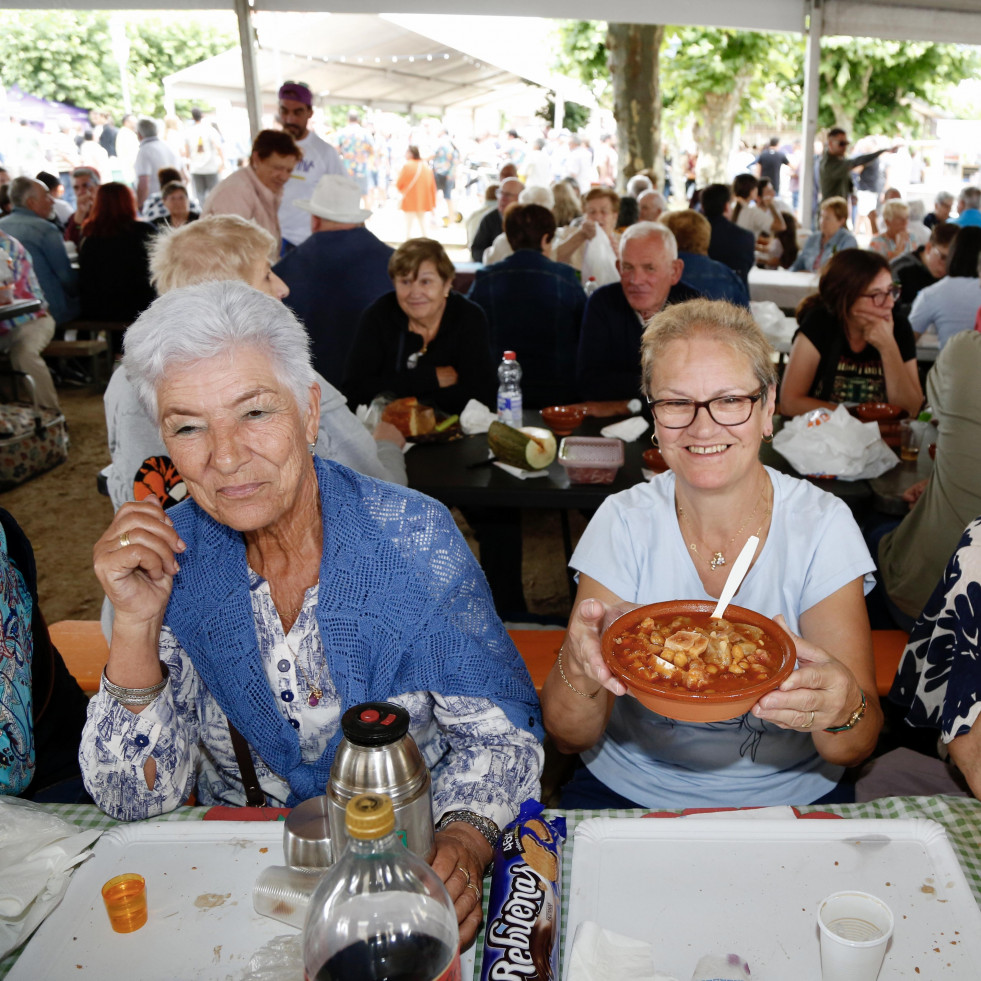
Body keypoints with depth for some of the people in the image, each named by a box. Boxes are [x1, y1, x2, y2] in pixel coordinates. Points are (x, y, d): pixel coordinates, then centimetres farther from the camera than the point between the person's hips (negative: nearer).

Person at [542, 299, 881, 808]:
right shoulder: (623, 523, -8)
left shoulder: (821, 524, -8)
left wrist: (843, 709, -33)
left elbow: (854, 750, -11)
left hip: (790, 799, 1)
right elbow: (568, 737, -11)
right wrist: (579, 666, -32)